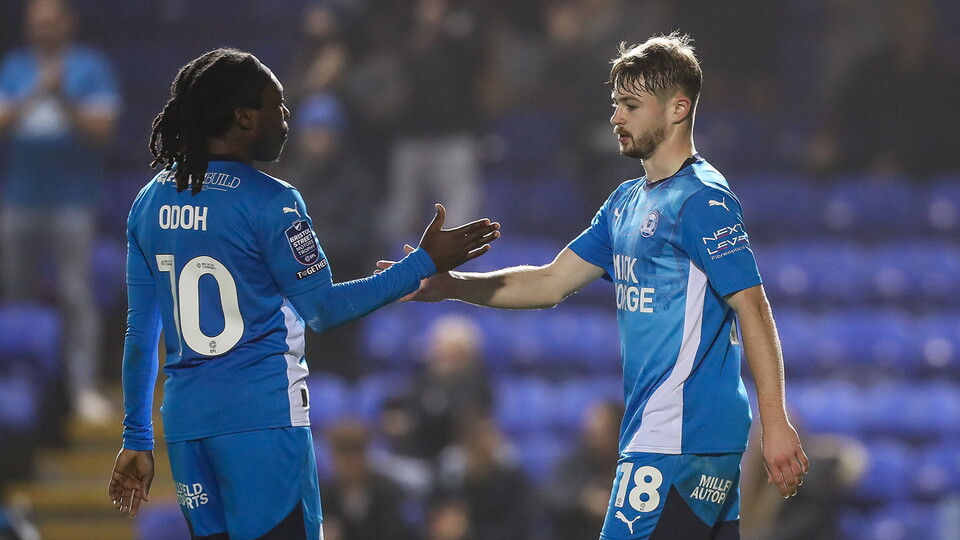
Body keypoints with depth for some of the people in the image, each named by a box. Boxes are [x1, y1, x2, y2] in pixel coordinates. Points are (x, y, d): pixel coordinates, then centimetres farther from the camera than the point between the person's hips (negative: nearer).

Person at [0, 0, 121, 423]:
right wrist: (35, 95, -15)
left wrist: (64, 100, -18)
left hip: (72, 201, -3)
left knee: (77, 295, -10)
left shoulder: (91, 67, 1)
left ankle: (84, 387, -12)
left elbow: (101, 130, -4)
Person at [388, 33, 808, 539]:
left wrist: (775, 422, -21)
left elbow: (752, 308, -15)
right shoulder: (626, 203, 18)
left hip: (680, 437, -9)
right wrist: (450, 285, 9)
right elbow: (552, 283, 21)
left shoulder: (703, 199, -10)